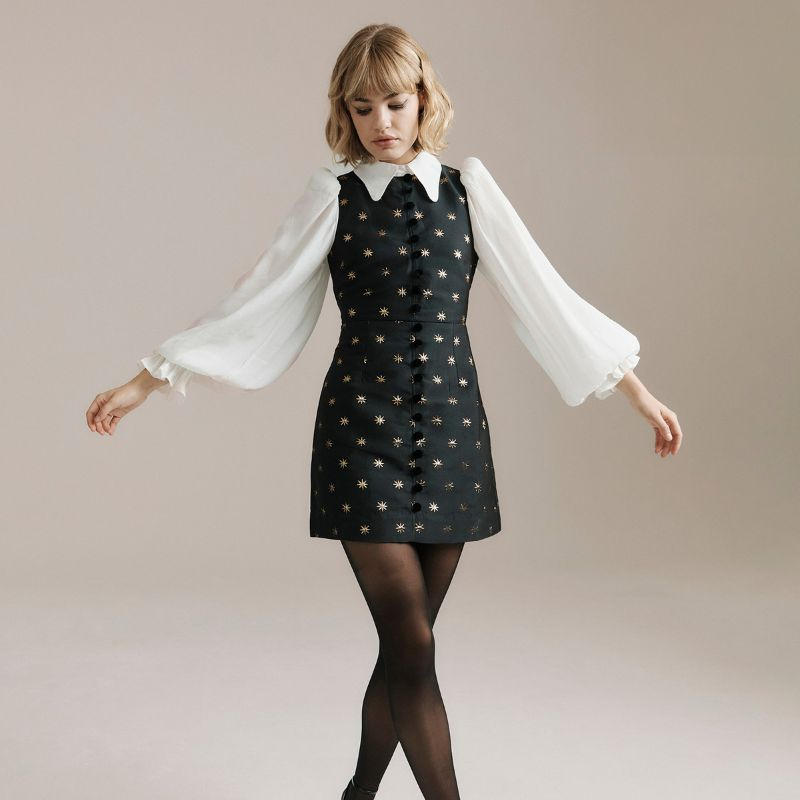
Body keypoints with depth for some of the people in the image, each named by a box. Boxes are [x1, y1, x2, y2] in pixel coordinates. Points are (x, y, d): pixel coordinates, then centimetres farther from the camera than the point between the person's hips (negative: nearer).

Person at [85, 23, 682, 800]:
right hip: (361, 430, -2)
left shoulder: (469, 188, 5)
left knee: (405, 641, 11)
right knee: (411, 643, -7)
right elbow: (256, 301, 0)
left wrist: (637, 391, 4)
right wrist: (142, 384, -1)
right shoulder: (333, 196, 0)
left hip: (451, 431, 2)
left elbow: (544, 297, 5)